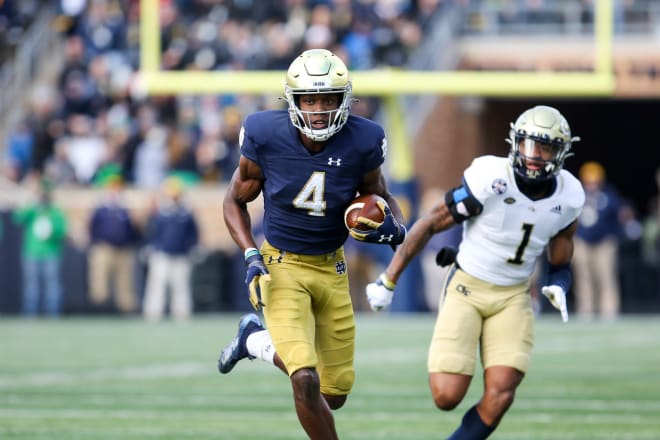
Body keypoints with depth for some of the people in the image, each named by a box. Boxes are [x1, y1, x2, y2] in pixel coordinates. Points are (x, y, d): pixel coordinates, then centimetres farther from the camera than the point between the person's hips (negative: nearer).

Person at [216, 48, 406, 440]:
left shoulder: (361, 143, -14)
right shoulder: (266, 137, -17)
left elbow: (381, 198, 5)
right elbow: (235, 201, -1)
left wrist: (394, 227, -18)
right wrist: (252, 258, -15)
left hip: (331, 268, 3)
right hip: (281, 267, -3)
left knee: (335, 395, 11)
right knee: (307, 381, -22)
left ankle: (257, 341, 37)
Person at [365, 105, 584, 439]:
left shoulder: (568, 198, -6)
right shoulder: (491, 180, -21)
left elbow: (560, 263, 10)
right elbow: (430, 224, -11)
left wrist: (557, 287, -15)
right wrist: (388, 280, -9)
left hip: (514, 298, 3)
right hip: (466, 288, -3)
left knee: (500, 397, -15)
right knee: (447, 396, -13)